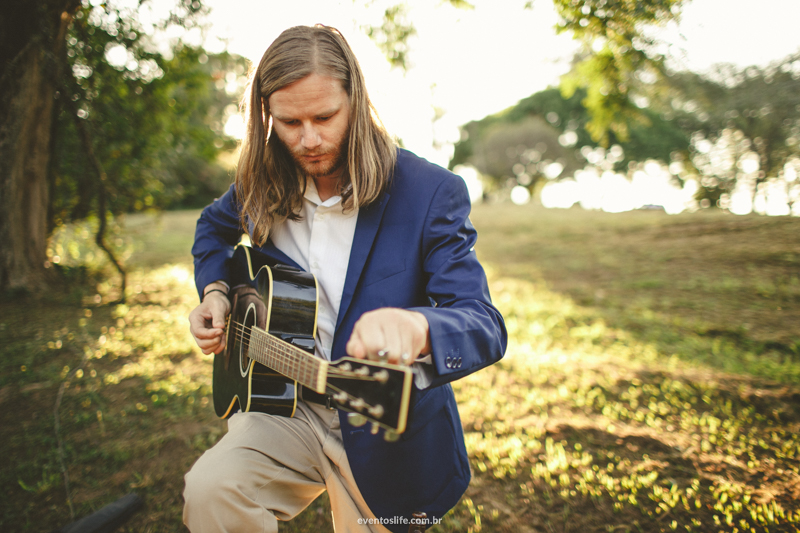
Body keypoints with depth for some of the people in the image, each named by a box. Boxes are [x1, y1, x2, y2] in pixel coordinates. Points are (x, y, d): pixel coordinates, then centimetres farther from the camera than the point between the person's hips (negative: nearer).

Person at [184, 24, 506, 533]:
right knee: (209, 491, -23)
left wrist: (416, 328, -48)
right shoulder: (262, 186, -3)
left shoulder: (430, 192, -17)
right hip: (286, 404, 3)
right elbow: (214, 227, 21)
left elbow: (487, 326, -25)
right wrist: (216, 292, 1)